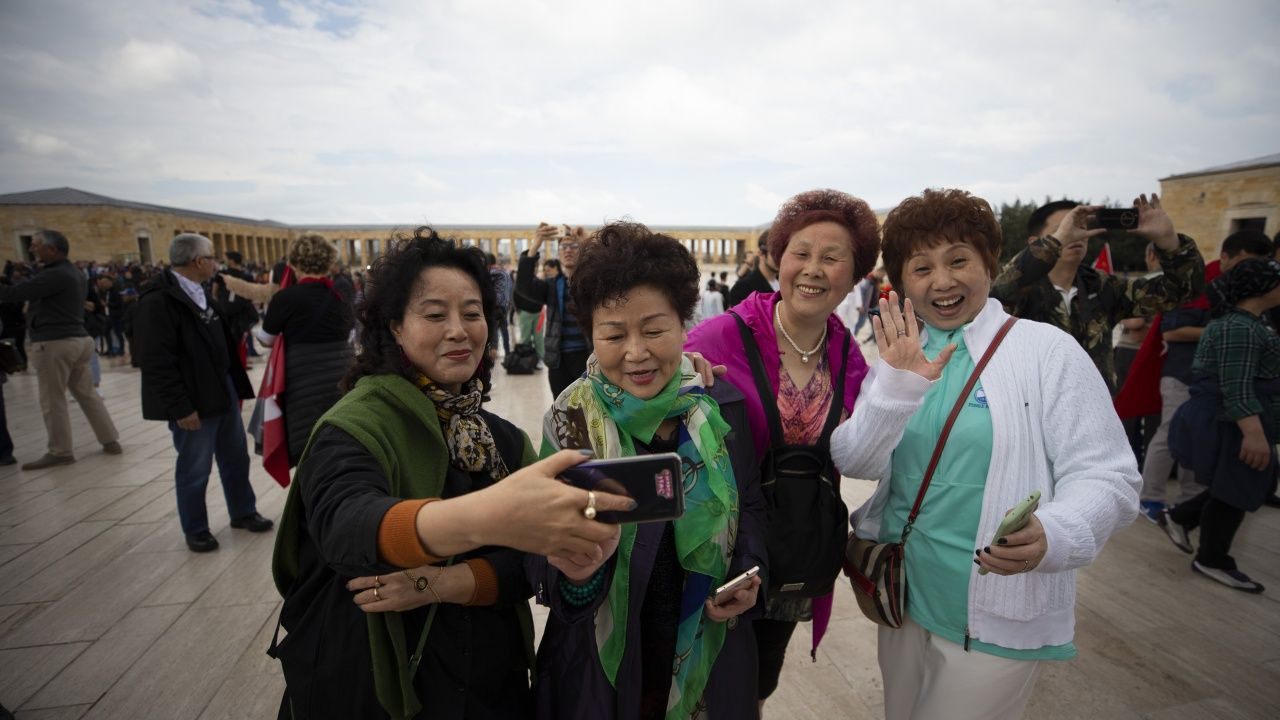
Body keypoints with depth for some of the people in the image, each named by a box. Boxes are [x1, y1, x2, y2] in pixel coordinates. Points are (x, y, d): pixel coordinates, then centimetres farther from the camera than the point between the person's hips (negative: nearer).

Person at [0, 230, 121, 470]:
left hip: (54, 343, -9)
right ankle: (110, 441, 15)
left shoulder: (54, 275, -16)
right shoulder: (73, 273, 16)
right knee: (87, 394, 13)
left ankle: (60, 451, 7)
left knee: (52, 401, 0)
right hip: (77, 339, 9)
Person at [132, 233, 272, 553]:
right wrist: (180, 408, -20)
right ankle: (195, 530, 25)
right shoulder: (158, 300, -18)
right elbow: (157, 362, -21)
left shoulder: (201, 292, 10)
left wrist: (236, 384, 11)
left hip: (223, 389, 8)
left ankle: (243, 512, 33)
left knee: (236, 457, 17)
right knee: (194, 469, 8)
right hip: (193, 400, -8)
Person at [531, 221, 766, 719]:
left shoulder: (720, 405, -9)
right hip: (603, 657, -1)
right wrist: (571, 570, -35)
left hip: (711, 648, 2)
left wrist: (749, 576, -12)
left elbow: (749, 507, 4)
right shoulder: (571, 420, -15)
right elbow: (541, 561, -15)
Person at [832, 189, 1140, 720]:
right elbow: (852, 462, -9)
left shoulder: (1046, 348, -11)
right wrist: (896, 388, -25)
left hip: (999, 620, -4)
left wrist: (1052, 536, -33)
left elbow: (1106, 476, -13)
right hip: (905, 598, 4)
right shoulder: (898, 353, 0)